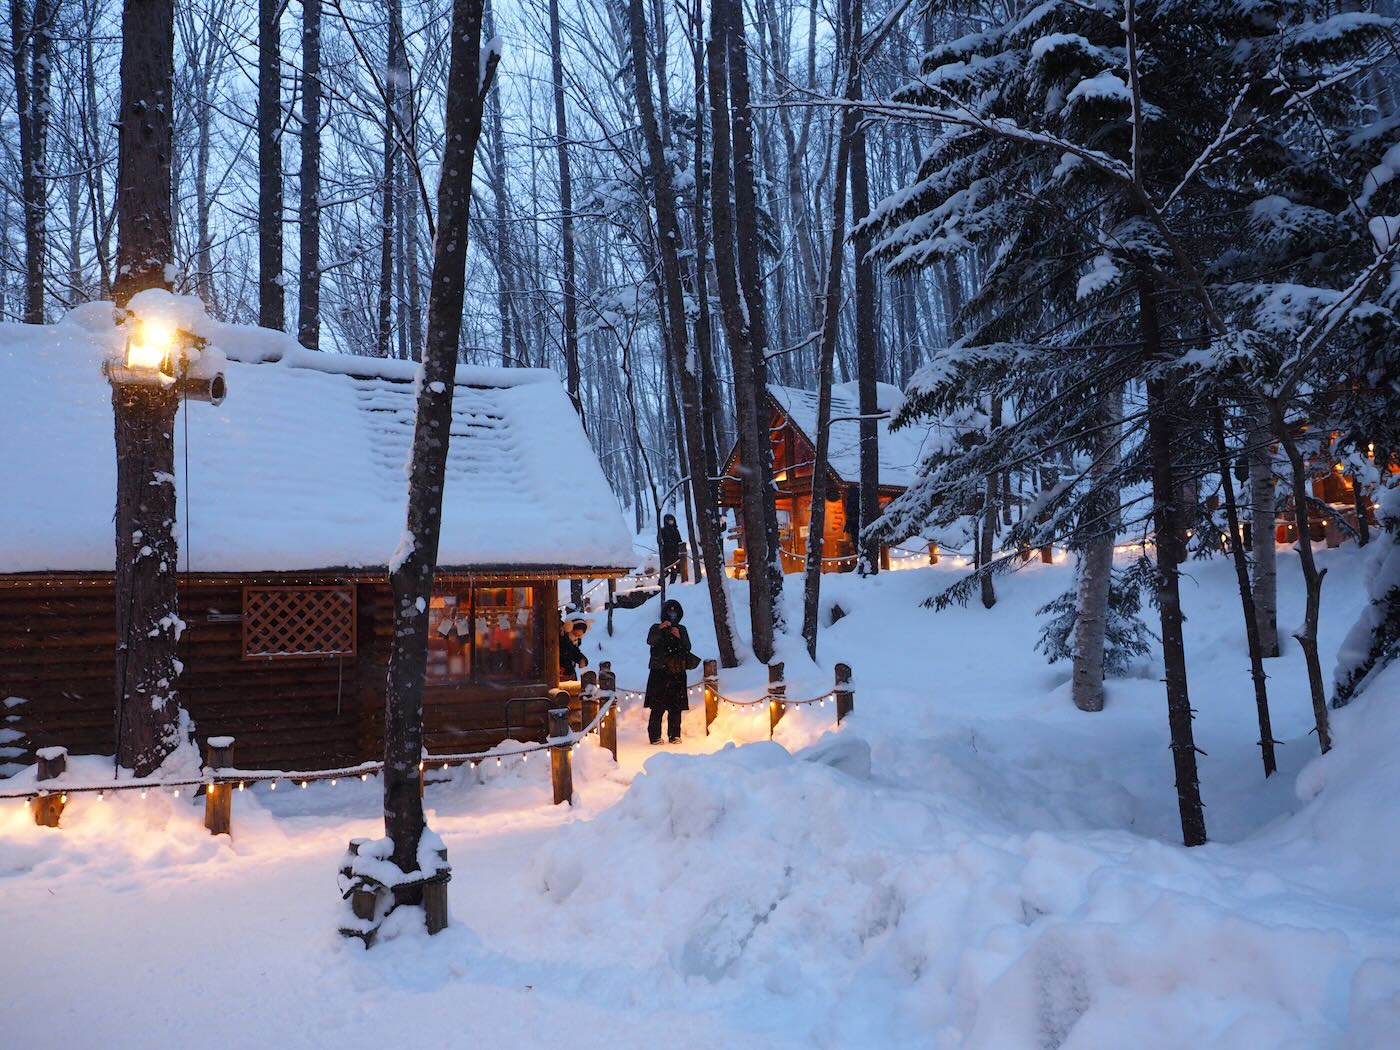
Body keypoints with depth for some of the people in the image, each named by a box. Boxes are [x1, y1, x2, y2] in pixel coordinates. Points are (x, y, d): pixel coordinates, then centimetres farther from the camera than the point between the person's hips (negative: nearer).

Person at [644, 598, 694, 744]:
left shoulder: (682, 630, 16)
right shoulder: (656, 628, 7)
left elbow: (688, 648, 5)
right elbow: (650, 641, -13)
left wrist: (679, 637, -12)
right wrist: (659, 629, -28)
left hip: (677, 673, 3)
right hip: (659, 672, -3)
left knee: (676, 707, 1)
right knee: (657, 706, -9)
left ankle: (674, 735, 8)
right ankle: (655, 736, -6)